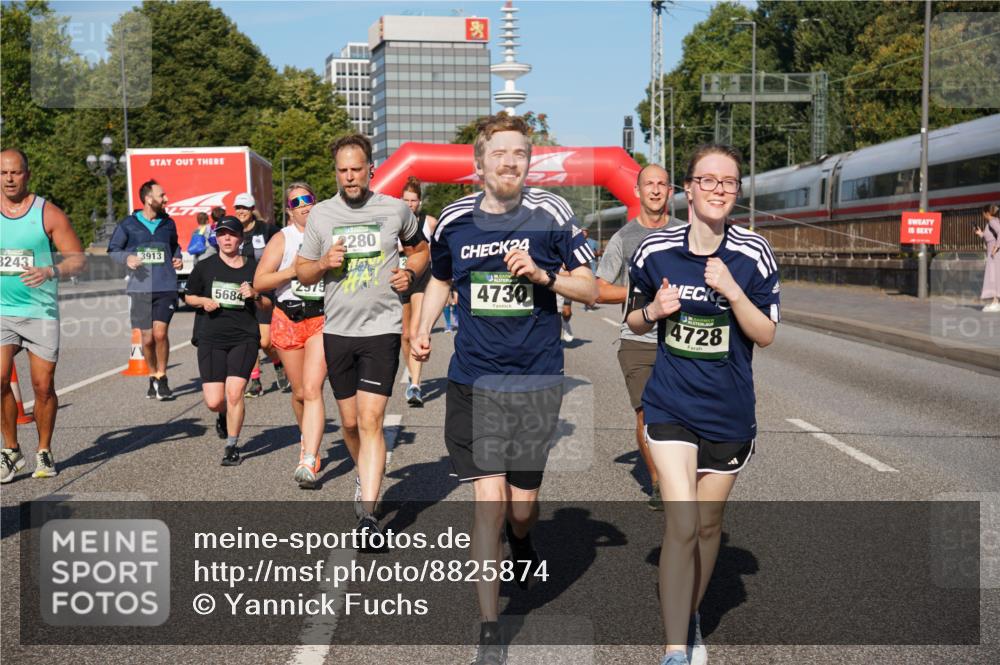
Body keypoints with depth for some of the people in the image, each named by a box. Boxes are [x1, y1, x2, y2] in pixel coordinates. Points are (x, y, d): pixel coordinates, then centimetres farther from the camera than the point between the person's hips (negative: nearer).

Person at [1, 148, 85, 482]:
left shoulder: (48, 214, -2)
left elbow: (77, 259, -4)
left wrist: (50, 271, -21)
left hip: (41, 312, -1)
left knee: (43, 386, 2)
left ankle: (44, 452, 20)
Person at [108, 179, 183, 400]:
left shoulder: (168, 224, 10)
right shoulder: (128, 225, 2)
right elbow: (112, 251, 8)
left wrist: (177, 258, 7)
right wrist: (127, 258, -12)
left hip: (166, 287, 1)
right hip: (140, 288, -1)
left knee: (160, 332, -13)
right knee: (147, 338, 4)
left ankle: (161, 378, 3)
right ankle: (153, 377, 25)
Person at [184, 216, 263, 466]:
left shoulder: (253, 267, 5)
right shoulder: (205, 267, 6)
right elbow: (189, 297, 17)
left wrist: (255, 296, -9)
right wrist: (204, 301, -4)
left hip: (244, 337, -1)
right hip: (211, 339, 1)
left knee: (234, 393, -13)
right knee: (213, 401, -4)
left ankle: (232, 446, 6)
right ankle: (224, 416, 34)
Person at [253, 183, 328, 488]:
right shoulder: (282, 239, 3)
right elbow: (258, 282, -4)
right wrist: (292, 271, -15)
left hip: (323, 319, -1)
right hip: (288, 319, 1)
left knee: (313, 389, -14)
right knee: (299, 392, 11)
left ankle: (309, 463, -19)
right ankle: (307, 438, 39)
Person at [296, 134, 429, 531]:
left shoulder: (395, 209, 2)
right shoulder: (321, 214, 5)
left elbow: (420, 249, 19)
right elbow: (302, 273, 11)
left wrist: (410, 272, -2)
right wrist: (325, 263, -11)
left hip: (382, 329, -3)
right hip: (337, 330, 3)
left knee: (371, 420, -12)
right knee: (350, 422, 12)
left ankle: (367, 513, -14)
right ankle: (365, 475, 41)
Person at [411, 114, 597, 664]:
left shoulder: (551, 215, -3)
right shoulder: (454, 220, 4)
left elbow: (590, 290, 0)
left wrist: (543, 275, -16)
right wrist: (423, 330, 12)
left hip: (536, 380, 0)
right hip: (472, 380, 1)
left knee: (521, 504, 7)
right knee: (488, 501, -6)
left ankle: (522, 548, 46)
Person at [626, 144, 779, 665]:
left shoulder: (754, 254, -7)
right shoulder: (655, 250, -5)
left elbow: (766, 335, -5)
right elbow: (635, 323, 8)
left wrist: (733, 292, -21)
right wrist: (654, 311, -14)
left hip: (729, 412, 1)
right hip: (670, 406, -1)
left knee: (709, 524, 15)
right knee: (681, 526, -13)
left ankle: (690, 616, 40)